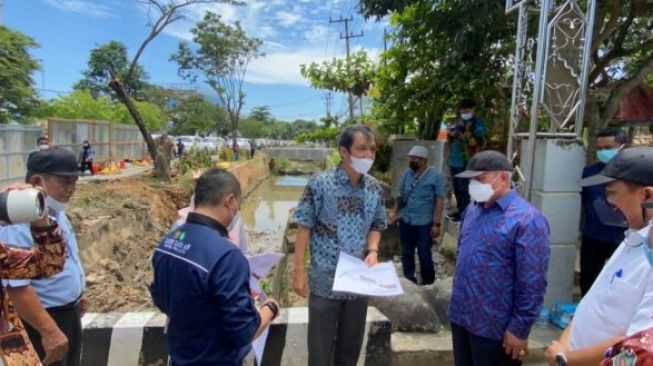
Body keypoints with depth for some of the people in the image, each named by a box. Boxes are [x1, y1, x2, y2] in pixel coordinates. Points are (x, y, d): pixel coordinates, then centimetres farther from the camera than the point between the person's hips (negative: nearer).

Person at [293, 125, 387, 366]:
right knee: (320, 346, 13)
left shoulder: (375, 189, -2)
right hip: (325, 281, -4)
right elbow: (304, 228, -11)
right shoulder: (320, 184, -15)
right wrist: (299, 272, -11)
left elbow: (376, 227, 9)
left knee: (351, 345, 21)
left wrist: (372, 251, -11)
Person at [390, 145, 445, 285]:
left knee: (424, 255, 4)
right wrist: (395, 212, -1)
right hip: (405, 222, 5)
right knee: (406, 254, 15)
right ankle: (409, 280, 32)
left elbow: (439, 202, -8)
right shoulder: (407, 174, 6)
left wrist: (437, 224, -12)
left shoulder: (435, 177, -8)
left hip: (424, 224, -4)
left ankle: (428, 283, 28)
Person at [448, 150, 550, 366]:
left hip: (495, 327, -7)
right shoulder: (472, 209, 6)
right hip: (460, 317, 7)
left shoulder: (526, 220, -17)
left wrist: (519, 329, -16)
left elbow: (532, 284, -18)